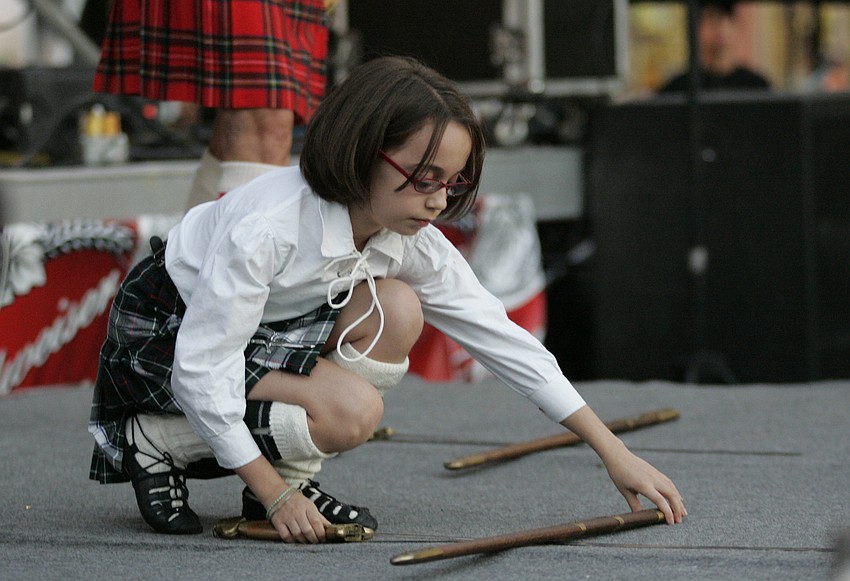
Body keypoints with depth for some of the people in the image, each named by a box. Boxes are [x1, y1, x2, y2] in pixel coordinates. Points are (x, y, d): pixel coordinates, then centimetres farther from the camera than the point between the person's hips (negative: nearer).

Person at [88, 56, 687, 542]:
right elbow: (202, 368, -31)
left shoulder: (410, 239, -13)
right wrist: (273, 493, -27)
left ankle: (291, 469, -6)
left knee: (396, 311, -19)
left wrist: (613, 450, -13)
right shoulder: (266, 228, -34)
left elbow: (501, 337, -10)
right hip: (165, 333, -7)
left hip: (271, 330, 7)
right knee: (351, 410, -28)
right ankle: (158, 440, -9)